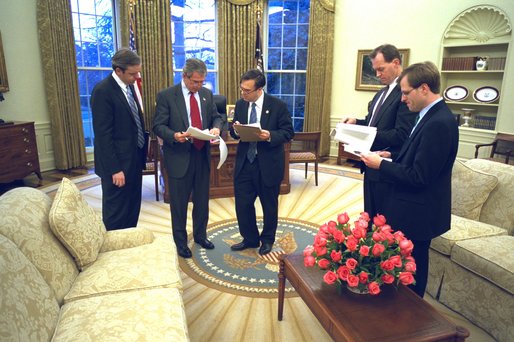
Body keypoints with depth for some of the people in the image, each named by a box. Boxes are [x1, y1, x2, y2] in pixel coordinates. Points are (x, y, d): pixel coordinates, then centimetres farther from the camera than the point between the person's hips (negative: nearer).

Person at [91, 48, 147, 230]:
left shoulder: (130, 86, 9)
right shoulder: (103, 91, -17)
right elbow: (103, 134, -19)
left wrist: (142, 153, 12)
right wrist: (115, 169, -20)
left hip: (134, 159, 9)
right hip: (118, 162, -8)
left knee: (133, 208, 19)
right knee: (116, 211, 6)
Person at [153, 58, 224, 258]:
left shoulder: (207, 94, 6)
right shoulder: (166, 96, -8)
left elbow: (216, 116, 14)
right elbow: (158, 126, -8)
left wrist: (216, 127, -10)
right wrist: (174, 135, -28)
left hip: (202, 154, 5)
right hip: (179, 156, -4)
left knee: (202, 200, 17)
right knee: (179, 203, 8)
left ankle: (200, 236, 37)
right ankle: (181, 242, 27)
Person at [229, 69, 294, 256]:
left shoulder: (278, 106, -11)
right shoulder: (240, 104, 3)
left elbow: (288, 132, -8)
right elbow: (235, 132, 10)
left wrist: (270, 136, -27)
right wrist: (235, 129, -14)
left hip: (268, 164, -3)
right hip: (244, 162, 4)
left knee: (269, 205, 13)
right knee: (242, 203, 7)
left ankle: (267, 240, 36)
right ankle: (250, 238, 30)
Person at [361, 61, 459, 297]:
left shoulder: (439, 123, -24)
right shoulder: (433, 116, 7)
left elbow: (418, 177, -25)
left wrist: (380, 164, -17)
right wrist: (392, 155, 2)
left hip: (417, 214, -10)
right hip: (414, 209, 10)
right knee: (411, 265, 23)